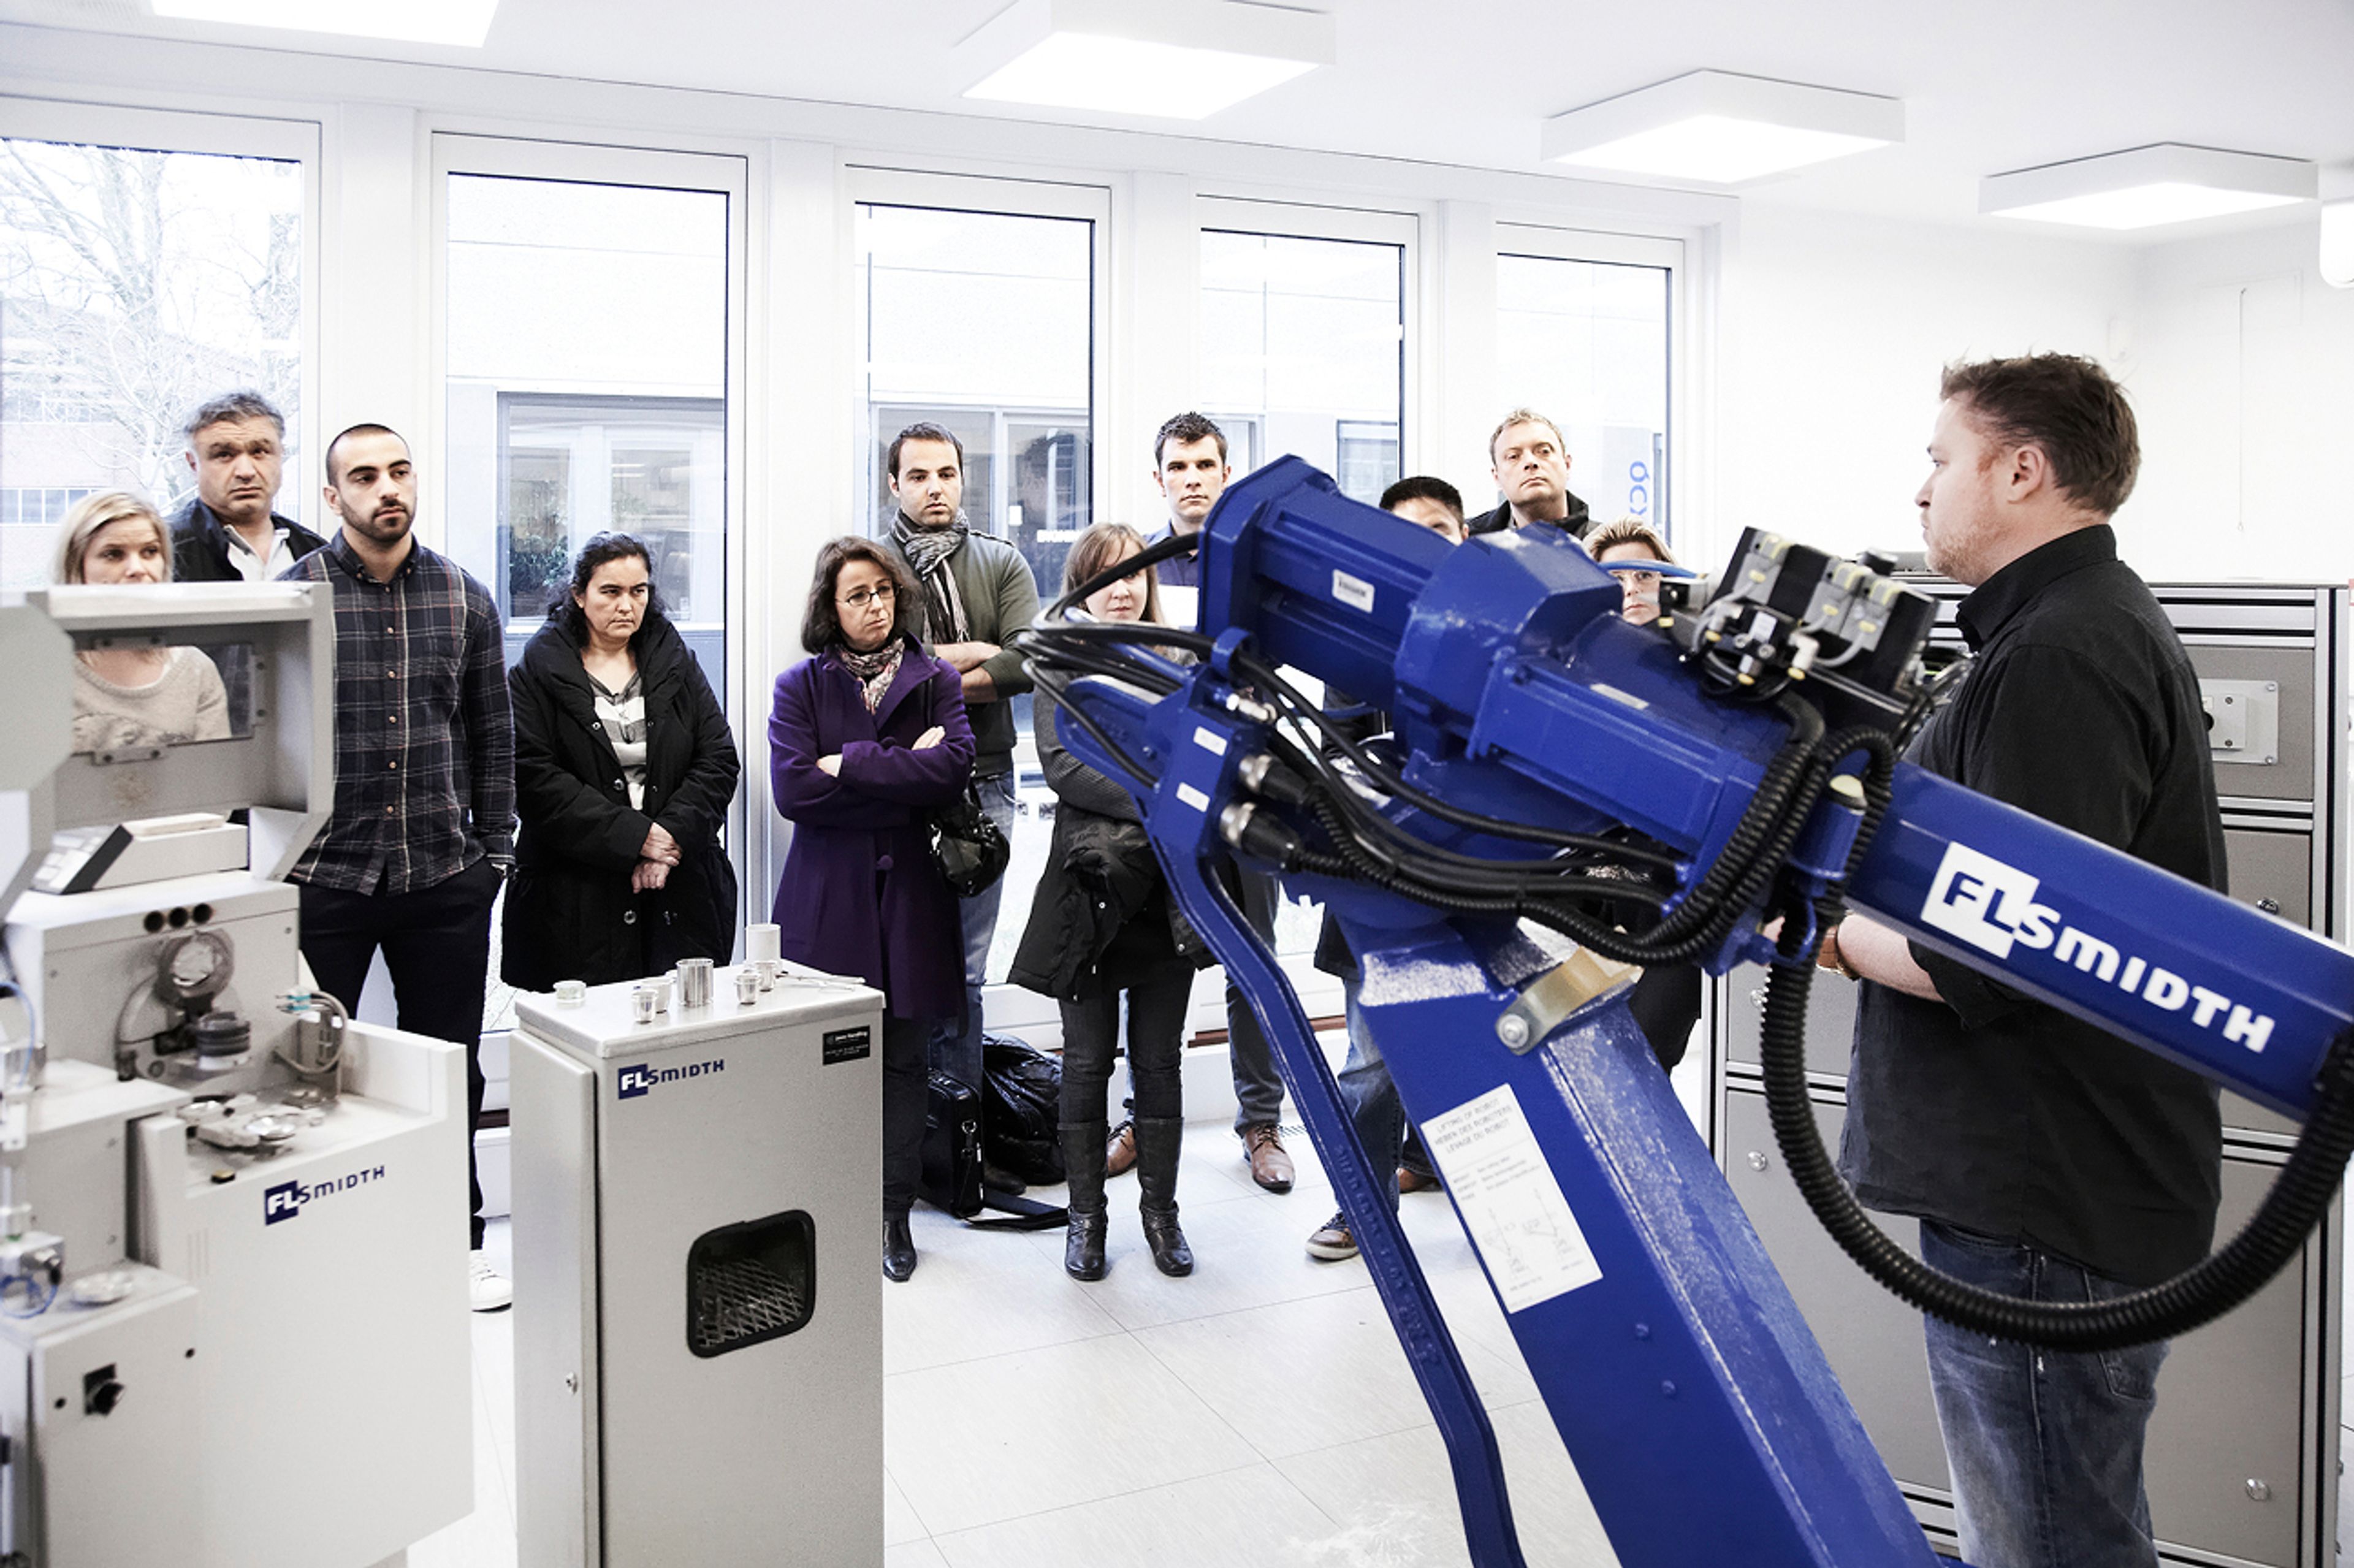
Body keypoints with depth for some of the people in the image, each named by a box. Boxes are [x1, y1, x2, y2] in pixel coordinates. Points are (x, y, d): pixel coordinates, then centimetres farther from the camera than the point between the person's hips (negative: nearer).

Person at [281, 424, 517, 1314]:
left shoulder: (464, 599, 6)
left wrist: (493, 848, 7)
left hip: (445, 877, 3)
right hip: (327, 877, -2)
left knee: (452, 1069, 11)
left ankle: (457, 1242, 26)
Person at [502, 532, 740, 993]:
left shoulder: (677, 662, 13)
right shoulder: (537, 673, 3)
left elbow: (719, 759, 5)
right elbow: (533, 778, -8)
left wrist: (673, 835, -11)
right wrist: (635, 837, -15)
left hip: (680, 896, 3)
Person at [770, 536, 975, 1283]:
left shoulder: (937, 680, 9)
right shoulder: (800, 687, 6)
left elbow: (953, 769, -9)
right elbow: (792, 788, -9)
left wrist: (849, 766, -11)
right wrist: (903, 774, -10)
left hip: (910, 890, 1)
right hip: (827, 893, -1)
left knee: (904, 1059, 4)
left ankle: (893, 1213, 15)